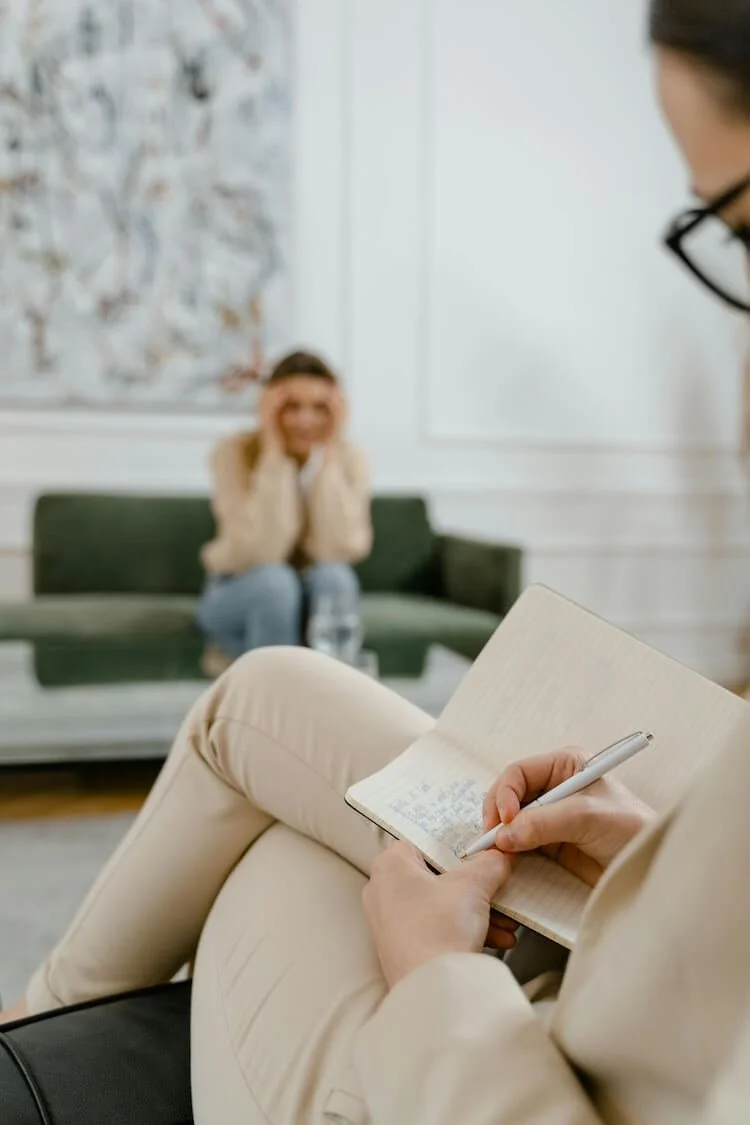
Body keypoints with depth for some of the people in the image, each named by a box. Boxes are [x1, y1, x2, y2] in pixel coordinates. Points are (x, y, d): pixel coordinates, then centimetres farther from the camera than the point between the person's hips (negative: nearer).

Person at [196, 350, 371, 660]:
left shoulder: (348, 459, -10)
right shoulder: (234, 453, -16)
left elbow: (340, 550, -25)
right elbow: (261, 553, -28)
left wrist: (328, 457, -25)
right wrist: (275, 456, -29)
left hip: (319, 596, 2)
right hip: (237, 597, -2)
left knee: (331, 576, -31)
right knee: (274, 580, -34)